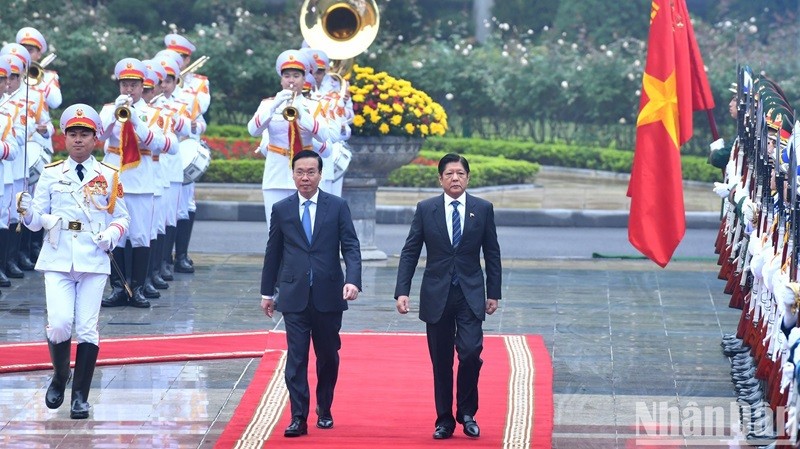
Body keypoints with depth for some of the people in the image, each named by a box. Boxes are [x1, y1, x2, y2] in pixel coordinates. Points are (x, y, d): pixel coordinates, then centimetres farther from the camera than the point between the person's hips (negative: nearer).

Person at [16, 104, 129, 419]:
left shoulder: (109, 176, 7)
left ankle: (81, 396, 6)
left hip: (94, 261, 0)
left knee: (87, 328, -2)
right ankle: (59, 376, 16)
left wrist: (112, 234, -9)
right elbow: (37, 221, 8)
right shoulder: (51, 174, 8)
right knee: (59, 324, -12)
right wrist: (28, 212, -14)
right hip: (57, 260, 0)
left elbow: (122, 217, 12)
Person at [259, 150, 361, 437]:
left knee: (328, 356, 11)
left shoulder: (338, 207, 2)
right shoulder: (281, 209, 6)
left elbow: (351, 247, -3)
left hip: (328, 295, 0)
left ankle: (324, 411, 28)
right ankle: (298, 418, -5)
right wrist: (267, 292, 13)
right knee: (296, 357, -5)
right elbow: (273, 252, 11)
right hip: (294, 295, 0)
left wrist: (353, 280, -19)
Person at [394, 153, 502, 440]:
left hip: (470, 295, -1)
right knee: (441, 362, 5)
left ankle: (467, 413, 5)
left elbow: (492, 254, 8)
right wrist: (402, 291, -6)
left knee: (470, 354, -14)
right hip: (436, 295, 1)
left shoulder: (483, 209, 3)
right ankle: (444, 419, 15)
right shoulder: (426, 209, 2)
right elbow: (410, 253, 2)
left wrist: (493, 293, 5)